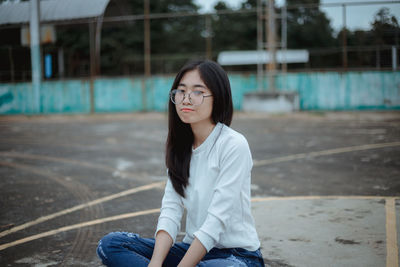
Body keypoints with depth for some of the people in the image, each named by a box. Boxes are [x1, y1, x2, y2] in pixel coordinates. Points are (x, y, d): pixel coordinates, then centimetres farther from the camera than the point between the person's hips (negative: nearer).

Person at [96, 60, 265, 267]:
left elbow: (217, 221, -20)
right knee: (110, 244, -9)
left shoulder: (234, 145, -15)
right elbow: (171, 209, -3)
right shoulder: (180, 147, 6)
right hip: (195, 248, 7)